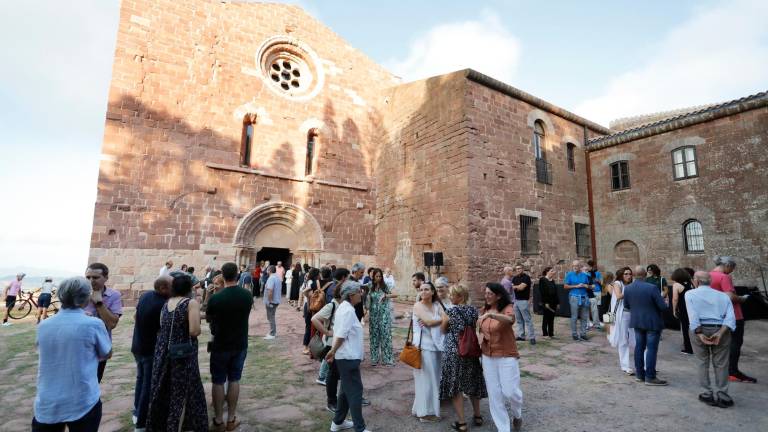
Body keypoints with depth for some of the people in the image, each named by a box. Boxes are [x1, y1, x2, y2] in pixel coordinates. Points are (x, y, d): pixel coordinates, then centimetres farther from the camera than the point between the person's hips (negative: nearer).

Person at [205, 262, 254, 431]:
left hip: (220, 346, -3)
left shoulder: (215, 298, -20)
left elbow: (208, 318, -1)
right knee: (234, 380, 15)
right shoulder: (247, 295, -9)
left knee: (218, 382, 12)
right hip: (240, 345, 3)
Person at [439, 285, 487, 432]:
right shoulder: (473, 310, -2)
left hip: (454, 352, -5)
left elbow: (444, 330, -1)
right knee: (472, 383, 21)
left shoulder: (451, 311, -15)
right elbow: (474, 329, 11)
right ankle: (477, 416, 34)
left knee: (455, 385, 7)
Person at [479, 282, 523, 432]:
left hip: (506, 356, -5)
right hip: (488, 356, 5)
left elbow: (510, 320, -38)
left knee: (510, 391, 0)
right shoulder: (484, 309, 3)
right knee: (494, 394, 8)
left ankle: (517, 415, 34)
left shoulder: (507, 308, -14)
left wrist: (490, 315, -52)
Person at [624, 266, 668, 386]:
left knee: (639, 347, 14)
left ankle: (639, 374, 22)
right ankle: (650, 377, 7)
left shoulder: (627, 288, -4)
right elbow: (663, 307, -16)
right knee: (651, 349, 2)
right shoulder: (652, 288, -21)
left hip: (637, 322, 5)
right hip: (652, 322, -5)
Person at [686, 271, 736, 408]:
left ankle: (709, 394, 13)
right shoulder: (723, 295, 14)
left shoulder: (690, 294, 6)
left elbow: (693, 316, -8)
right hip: (721, 330, 2)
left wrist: (699, 334, -11)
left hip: (701, 330, -2)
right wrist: (720, 333, -10)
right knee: (721, 364, 10)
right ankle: (722, 396, 10)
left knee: (703, 363, 10)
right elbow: (731, 317, -1)